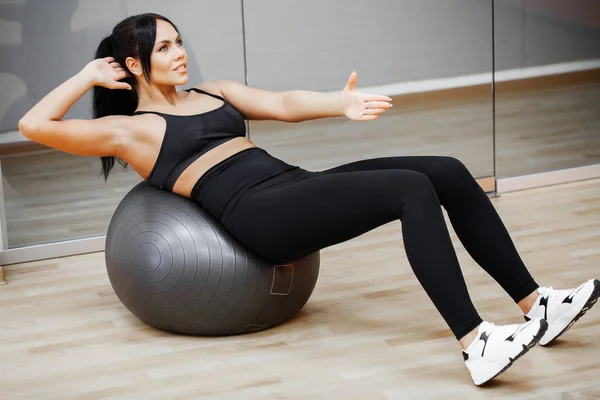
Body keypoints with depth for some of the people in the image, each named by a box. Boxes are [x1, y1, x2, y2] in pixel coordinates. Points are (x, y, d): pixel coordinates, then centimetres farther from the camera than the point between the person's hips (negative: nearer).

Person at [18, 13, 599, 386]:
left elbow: (282, 104, 14)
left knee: (449, 174, -9)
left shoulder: (214, 93, 27)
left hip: (297, 184, 8)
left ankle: (536, 306, -7)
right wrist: (89, 77, 9)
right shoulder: (126, 129, 9)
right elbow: (34, 125, 0)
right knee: (411, 189, -29)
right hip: (256, 210, -8)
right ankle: (475, 344, -39)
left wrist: (342, 104, -3)